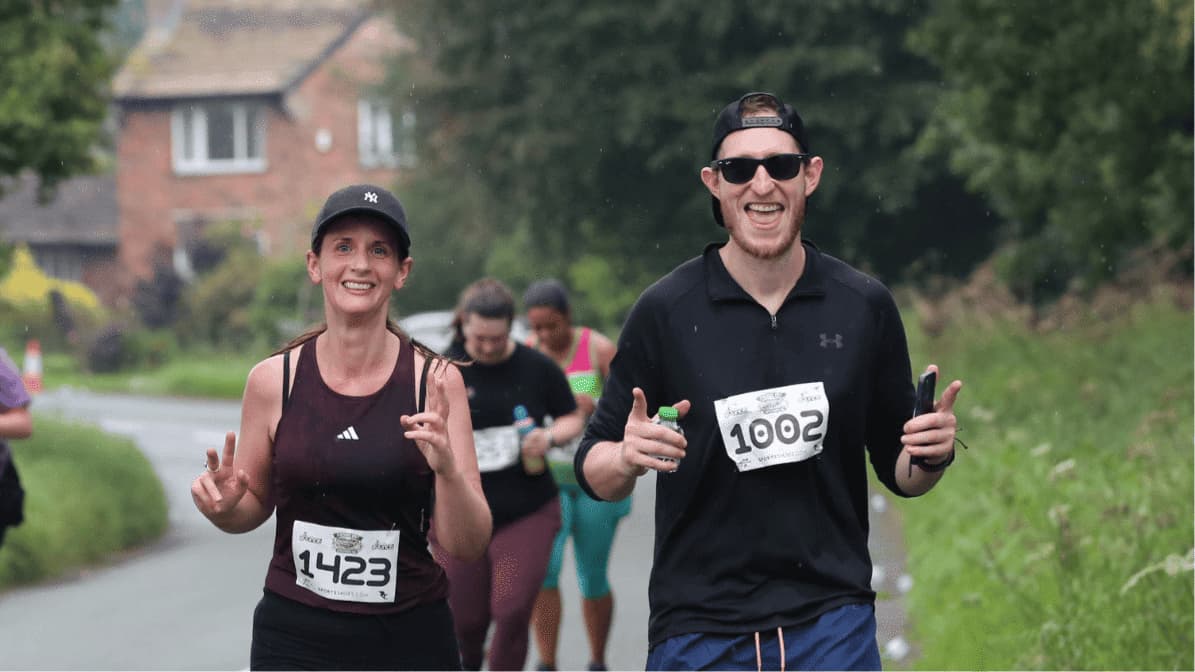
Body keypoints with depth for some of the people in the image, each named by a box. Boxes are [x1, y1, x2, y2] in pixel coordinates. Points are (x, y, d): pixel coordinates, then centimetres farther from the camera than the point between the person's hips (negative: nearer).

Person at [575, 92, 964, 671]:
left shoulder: (865, 308, 2)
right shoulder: (664, 311, -3)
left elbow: (897, 470, 12)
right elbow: (593, 470, 2)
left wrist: (932, 456, -10)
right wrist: (626, 459, -20)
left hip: (832, 625, 1)